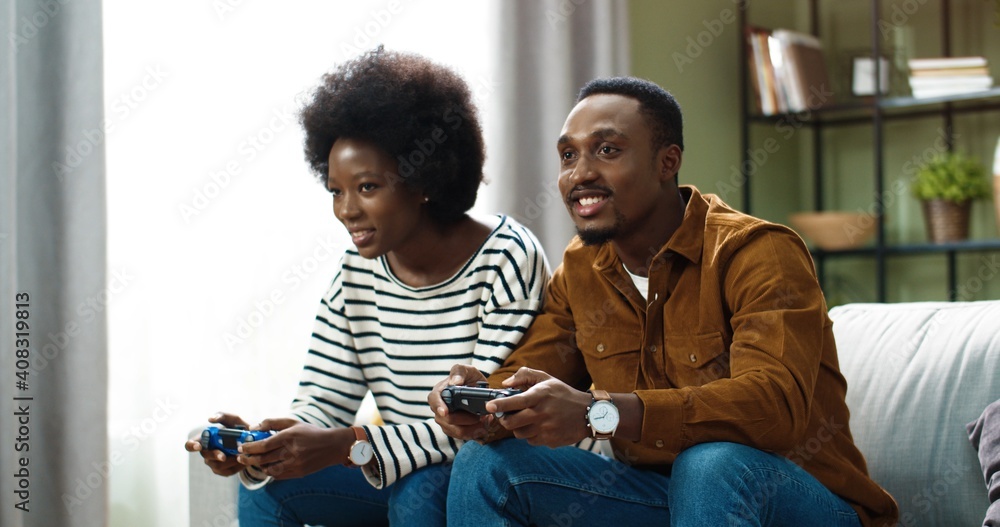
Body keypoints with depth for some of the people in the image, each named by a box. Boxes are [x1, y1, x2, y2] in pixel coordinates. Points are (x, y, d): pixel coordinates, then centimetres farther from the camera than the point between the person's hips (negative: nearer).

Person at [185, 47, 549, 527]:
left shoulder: (505, 258, -18)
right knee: (264, 485, -11)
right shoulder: (355, 276, 2)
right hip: (400, 472, 6)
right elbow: (322, 405, 1)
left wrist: (349, 446, -33)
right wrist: (253, 444, -23)